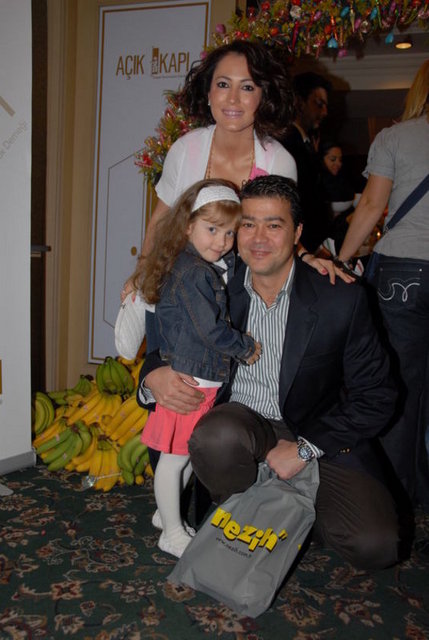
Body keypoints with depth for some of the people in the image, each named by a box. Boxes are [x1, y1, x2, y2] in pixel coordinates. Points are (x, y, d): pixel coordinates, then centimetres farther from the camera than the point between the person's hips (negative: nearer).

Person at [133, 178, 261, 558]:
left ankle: (167, 513, 38)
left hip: (209, 379, 10)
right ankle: (172, 533, 20)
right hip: (188, 380, -10)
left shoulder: (219, 264, 10)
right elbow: (210, 330, -23)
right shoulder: (191, 272, -20)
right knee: (175, 457, 5)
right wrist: (247, 348, -8)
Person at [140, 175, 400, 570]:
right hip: (241, 423, 1)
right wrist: (153, 377, -18)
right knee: (216, 437, -35)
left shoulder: (342, 299, -10)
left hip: (320, 436, 0)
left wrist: (305, 448, -14)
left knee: (375, 546, -21)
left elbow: (376, 396, -6)